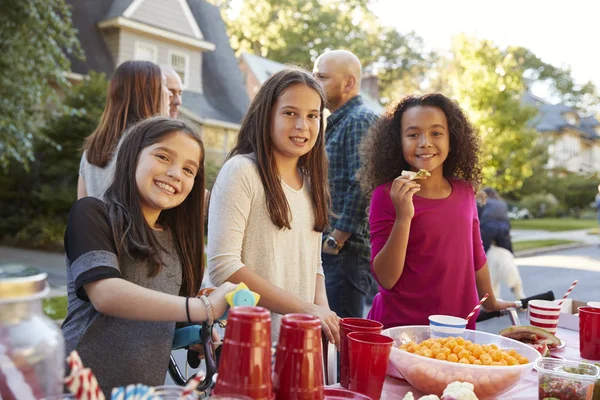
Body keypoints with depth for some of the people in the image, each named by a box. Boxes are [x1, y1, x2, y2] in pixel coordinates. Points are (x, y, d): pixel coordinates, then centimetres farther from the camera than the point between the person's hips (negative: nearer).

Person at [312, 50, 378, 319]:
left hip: (347, 250, -10)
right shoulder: (335, 123, 20)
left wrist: (335, 240, -18)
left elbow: (362, 186, -20)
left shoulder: (360, 120, -10)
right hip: (327, 248, 10)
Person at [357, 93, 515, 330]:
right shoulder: (386, 195, -12)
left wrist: (490, 302, 24)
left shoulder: (464, 191, 0)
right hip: (400, 326, -4)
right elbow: (386, 279, -15)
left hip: (459, 325, 4)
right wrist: (403, 217, -25)